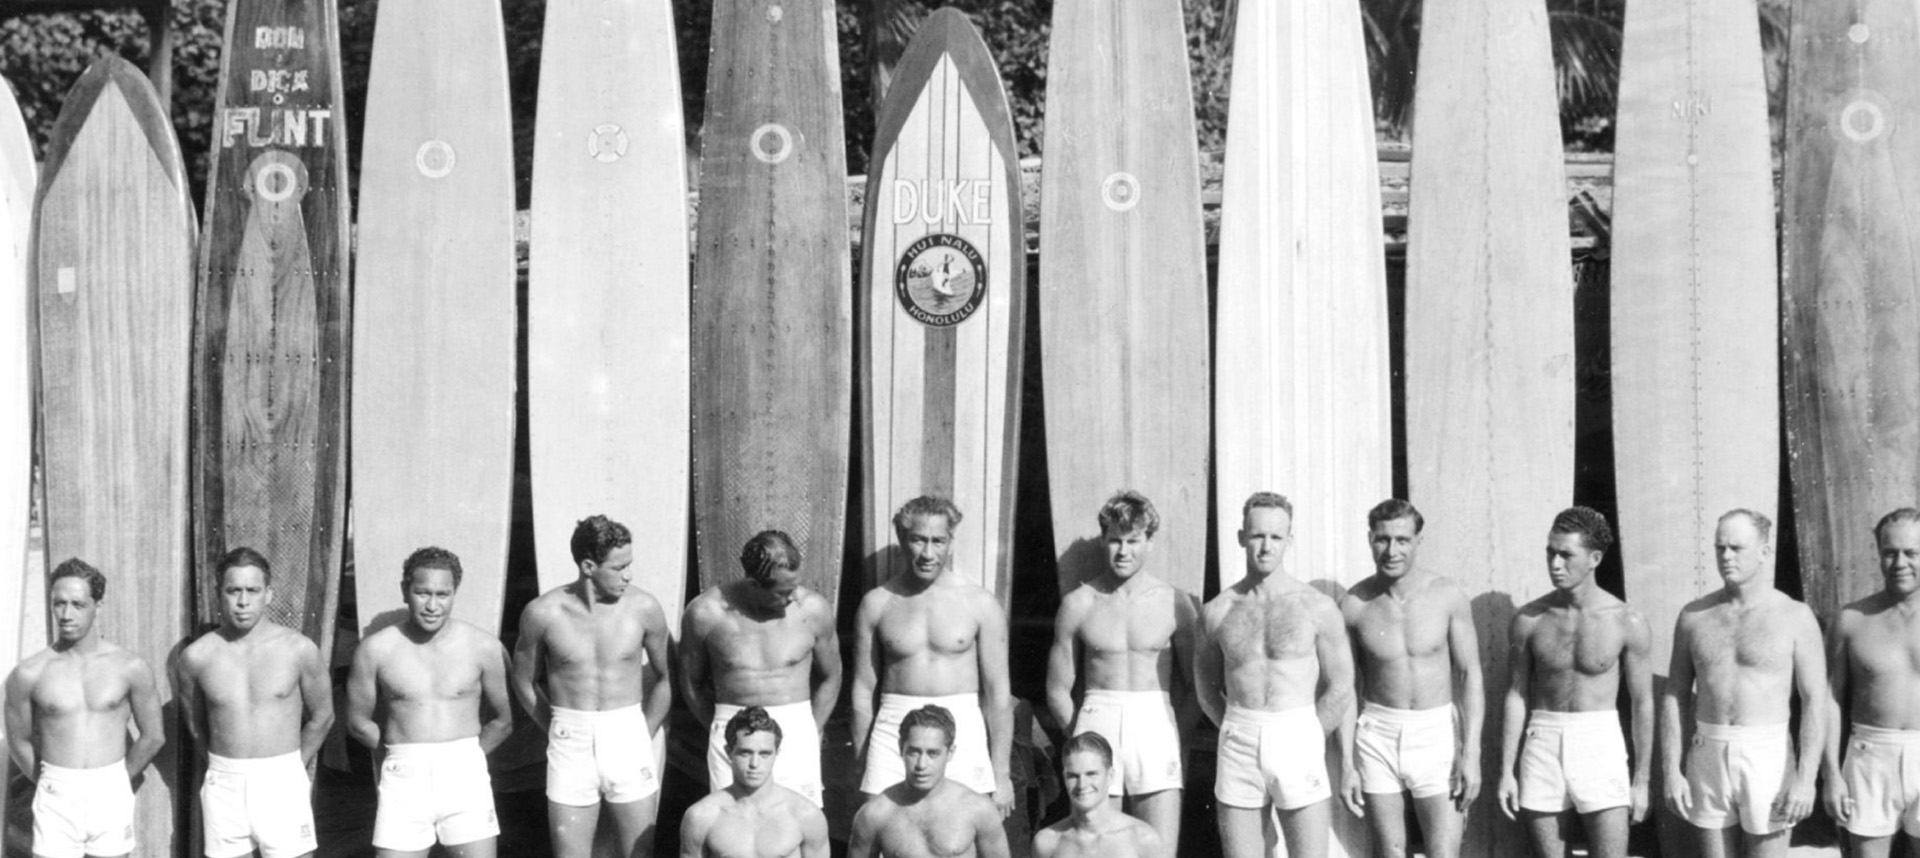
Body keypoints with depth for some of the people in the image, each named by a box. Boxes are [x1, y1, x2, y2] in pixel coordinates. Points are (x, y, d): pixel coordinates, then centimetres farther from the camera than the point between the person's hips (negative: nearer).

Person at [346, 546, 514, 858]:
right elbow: (358, 721, 10)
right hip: (403, 784, 0)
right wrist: (402, 754, 11)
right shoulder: (376, 650, -1)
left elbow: (502, 721, 10)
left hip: (465, 779, 0)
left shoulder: (483, 648, -1)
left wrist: (463, 757, 12)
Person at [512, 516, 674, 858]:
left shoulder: (643, 608, -6)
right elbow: (525, 683, 9)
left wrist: (643, 738, 9)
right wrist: (561, 733, 8)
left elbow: (664, 678, 9)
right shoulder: (543, 613, -8)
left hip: (628, 742, 0)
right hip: (569, 749, 0)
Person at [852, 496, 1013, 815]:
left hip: (963, 730, -1)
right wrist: (862, 765, 7)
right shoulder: (877, 603, 5)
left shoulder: (981, 605, 1)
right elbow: (863, 690, 9)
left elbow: (998, 693, 2)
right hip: (893, 732, 1)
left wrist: (1001, 773, 1)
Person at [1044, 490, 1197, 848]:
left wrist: (1178, 737, 0)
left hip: (1156, 726, -1)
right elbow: (1057, 691, 11)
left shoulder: (1175, 603, 3)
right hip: (1096, 725, 1)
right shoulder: (1078, 604, 5)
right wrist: (1082, 737, 1)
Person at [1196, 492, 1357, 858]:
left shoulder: (1318, 608, 0)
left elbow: (1341, 688, 3)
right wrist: (1243, 734, 8)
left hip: (1298, 744, -2)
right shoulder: (1218, 611, 6)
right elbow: (1206, 685, 17)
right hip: (1239, 749, 2)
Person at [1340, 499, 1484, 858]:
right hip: (1377, 735, 1)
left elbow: (1470, 675, -2)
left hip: (1436, 734, -1)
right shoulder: (1354, 605, -3)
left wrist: (1471, 753, -8)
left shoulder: (1449, 596, -6)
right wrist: (1345, 766, 3)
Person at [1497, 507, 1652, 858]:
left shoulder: (1627, 622, -5)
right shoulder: (1529, 620, 0)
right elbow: (1517, 696, 6)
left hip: (1600, 747, -2)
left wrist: (1642, 780, 3)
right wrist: (1506, 772, 4)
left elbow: (1642, 702, 2)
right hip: (1543, 746, 2)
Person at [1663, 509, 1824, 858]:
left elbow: (1815, 702, -8)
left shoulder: (1795, 617, -4)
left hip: (1767, 758, -3)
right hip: (1708, 760, 3)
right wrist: (1671, 771, -1)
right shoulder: (1694, 616, 5)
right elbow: (1674, 696, 7)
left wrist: (1806, 779, -16)